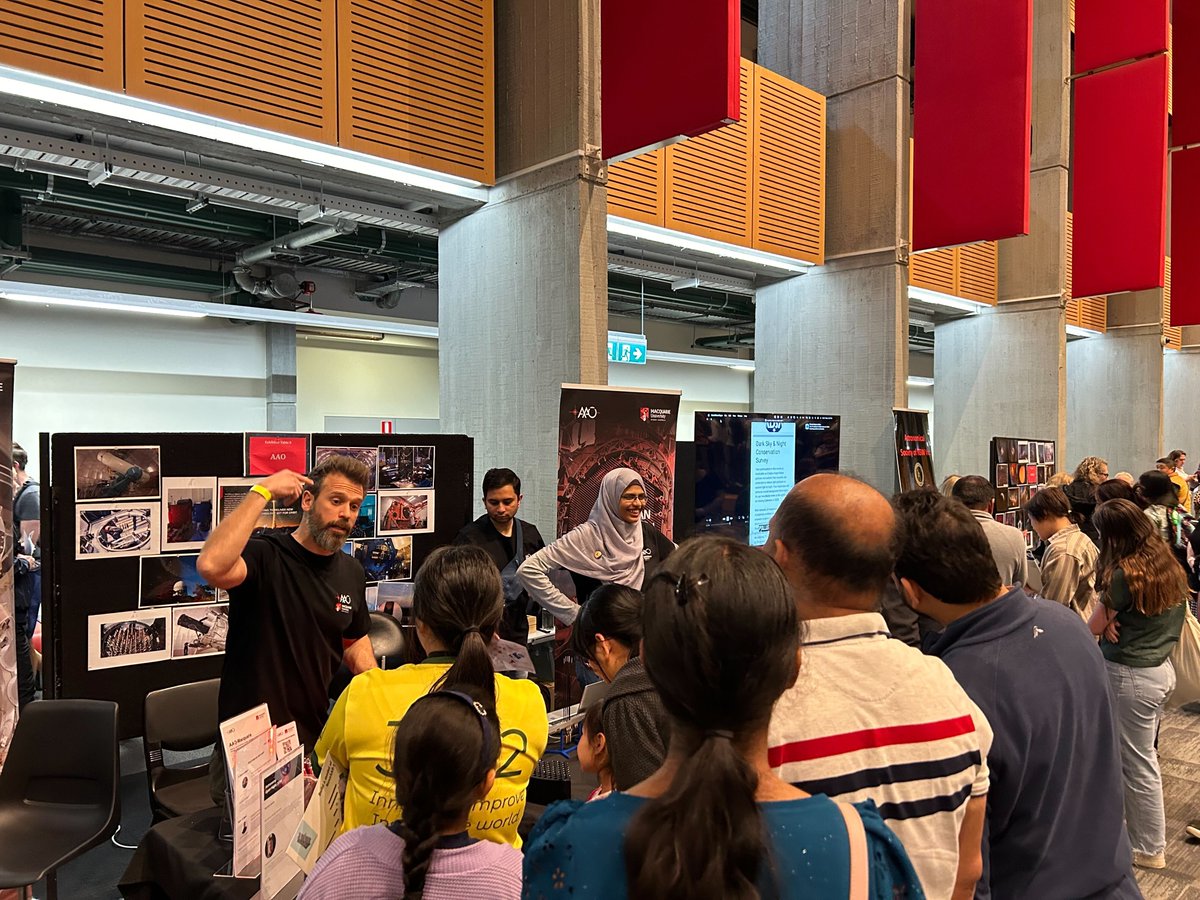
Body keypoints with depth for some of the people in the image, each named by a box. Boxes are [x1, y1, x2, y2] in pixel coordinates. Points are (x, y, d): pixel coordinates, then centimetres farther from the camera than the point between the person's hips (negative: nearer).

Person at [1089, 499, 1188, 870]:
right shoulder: (1167, 564, 2)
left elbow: (1094, 626, -10)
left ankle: (1150, 849, 21)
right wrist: (1117, 622, -3)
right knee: (1141, 755, 20)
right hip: (1161, 668, 8)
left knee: (1137, 762, 7)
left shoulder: (1124, 574, -22)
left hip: (1131, 675, -8)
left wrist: (1108, 623, 9)